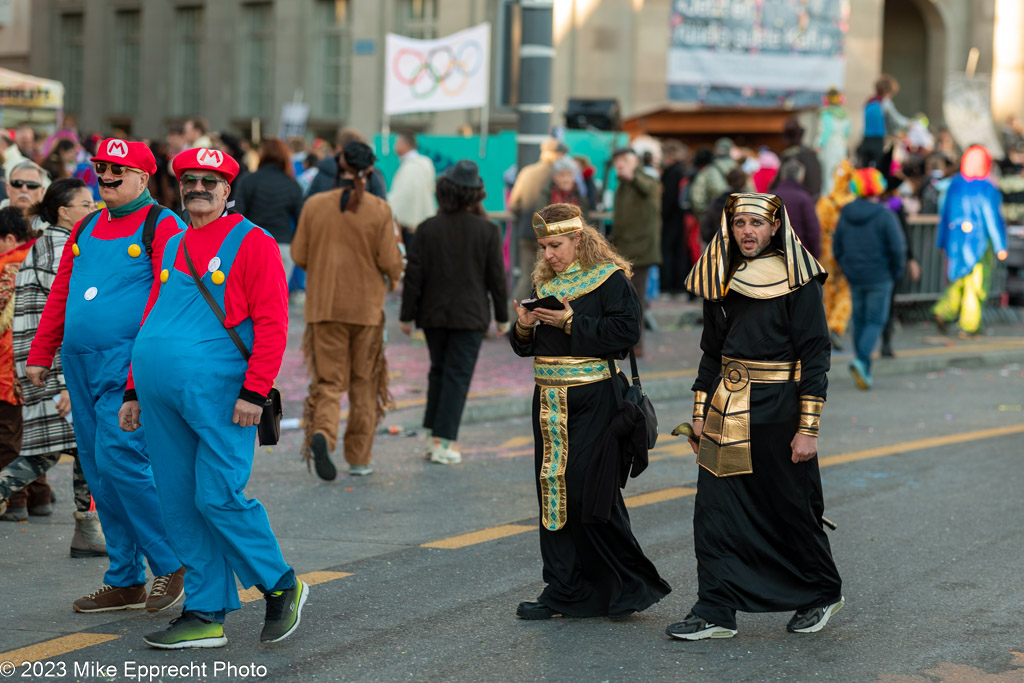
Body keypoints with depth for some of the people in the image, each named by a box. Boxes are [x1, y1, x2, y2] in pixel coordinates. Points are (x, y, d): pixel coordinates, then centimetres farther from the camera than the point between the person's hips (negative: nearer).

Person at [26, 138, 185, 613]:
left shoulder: (163, 227, -4)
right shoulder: (87, 228, 18)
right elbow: (60, 293, 22)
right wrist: (40, 355, 19)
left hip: (128, 365, -7)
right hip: (81, 365, 7)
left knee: (119, 461, -15)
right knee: (98, 472, 8)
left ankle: (170, 563, 1)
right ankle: (125, 581, 15)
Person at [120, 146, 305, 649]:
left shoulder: (252, 242, -2)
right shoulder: (172, 248, 18)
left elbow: (272, 324, -9)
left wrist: (254, 391, -16)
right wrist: (134, 391, 19)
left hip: (218, 396, -7)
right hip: (161, 397, 7)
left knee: (218, 499, -10)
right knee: (182, 506, 6)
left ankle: (281, 588, 9)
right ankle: (205, 616, 13)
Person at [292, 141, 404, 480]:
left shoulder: (314, 205, -3)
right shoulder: (379, 210, -9)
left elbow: (299, 256, 1)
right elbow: (390, 262, -9)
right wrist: (393, 277, 14)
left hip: (324, 306, 1)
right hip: (366, 307, -1)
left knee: (328, 380, 6)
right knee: (364, 383, 13)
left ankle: (322, 433, -23)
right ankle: (359, 458, 17)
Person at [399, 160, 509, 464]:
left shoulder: (427, 229, -5)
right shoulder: (487, 231, -6)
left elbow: (414, 274, -3)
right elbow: (496, 277, -2)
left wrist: (407, 314, 5)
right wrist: (501, 316, 8)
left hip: (433, 314, 2)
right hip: (470, 315, -2)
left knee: (439, 370, 18)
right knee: (458, 375, 1)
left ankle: (433, 435, 16)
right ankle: (443, 442, -4)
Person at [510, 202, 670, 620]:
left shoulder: (609, 279, -6)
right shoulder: (544, 284, 13)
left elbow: (626, 331, -16)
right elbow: (529, 348, 17)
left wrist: (571, 323, -18)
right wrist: (525, 327, -5)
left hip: (594, 402, -7)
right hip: (550, 403, 7)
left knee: (589, 495, -9)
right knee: (554, 494, 6)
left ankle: (632, 585, 4)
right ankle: (564, 591, 12)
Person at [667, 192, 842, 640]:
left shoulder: (797, 282, -10)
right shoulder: (721, 279, 8)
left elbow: (815, 356, -11)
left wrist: (808, 429, -15)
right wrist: (701, 414, 12)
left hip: (776, 413, -5)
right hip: (727, 413, 5)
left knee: (790, 511, 7)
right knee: (715, 509, -1)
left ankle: (823, 593, 28)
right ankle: (716, 612, 4)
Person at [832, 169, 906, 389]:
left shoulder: (845, 214, 2)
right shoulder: (884, 215, -13)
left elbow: (837, 247, 8)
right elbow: (897, 249, -14)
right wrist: (896, 273, 1)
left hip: (855, 278, 5)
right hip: (879, 278, -5)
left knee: (860, 321, 13)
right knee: (875, 321, 0)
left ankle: (864, 371, 16)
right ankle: (861, 361, -21)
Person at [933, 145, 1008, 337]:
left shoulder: (954, 184, 1)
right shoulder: (986, 188, -15)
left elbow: (946, 213, 7)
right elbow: (992, 218, -14)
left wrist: (943, 243, 17)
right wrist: (1000, 247, -8)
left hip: (956, 240, 5)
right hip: (979, 241, -5)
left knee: (960, 280, 18)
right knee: (976, 283, 4)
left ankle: (944, 311, 0)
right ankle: (968, 325, 5)